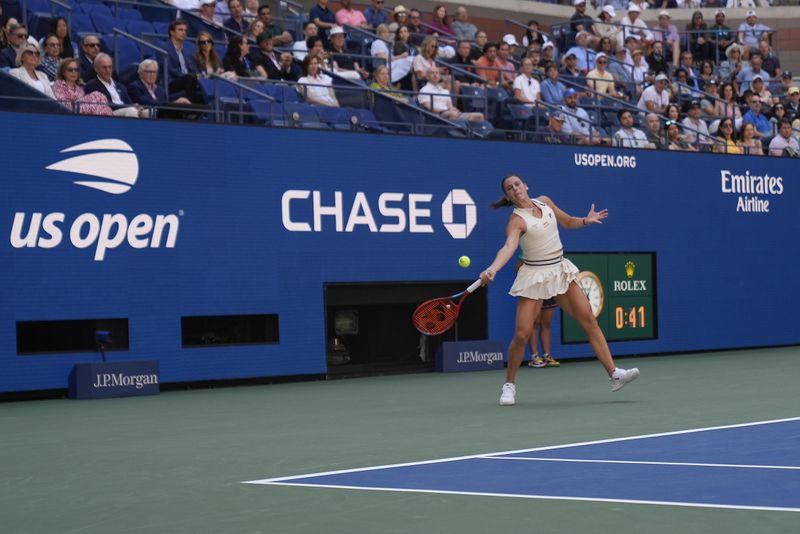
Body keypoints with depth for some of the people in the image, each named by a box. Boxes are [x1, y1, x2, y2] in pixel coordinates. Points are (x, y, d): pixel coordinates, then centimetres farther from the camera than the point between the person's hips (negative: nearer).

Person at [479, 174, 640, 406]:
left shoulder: (544, 202, 4)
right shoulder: (516, 220, -14)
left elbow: (568, 222, 21)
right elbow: (509, 247, -32)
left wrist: (585, 221, 1)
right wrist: (492, 269, -50)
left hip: (560, 270, 5)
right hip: (534, 276, -5)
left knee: (589, 319, -2)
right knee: (522, 334, -11)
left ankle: (614, 374, 0)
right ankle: (509, 385, 9)